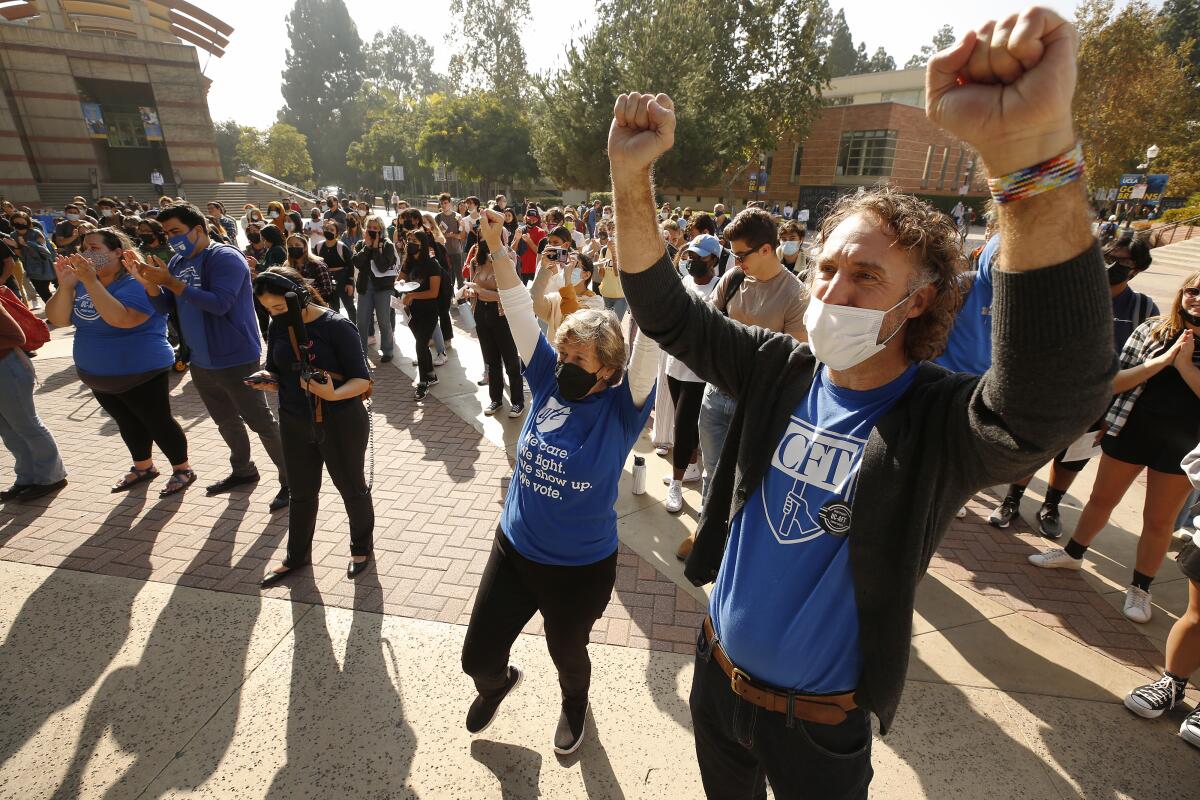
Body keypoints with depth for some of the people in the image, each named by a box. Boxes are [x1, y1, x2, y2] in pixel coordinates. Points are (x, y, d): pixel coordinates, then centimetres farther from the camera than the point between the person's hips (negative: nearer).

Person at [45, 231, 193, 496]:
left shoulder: (136, 284, -20)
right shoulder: (83, 283, 3)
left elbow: (121, 318, -36)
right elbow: (58, 319, -4)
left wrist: (90, 281, -35)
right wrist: (65, 286, -18)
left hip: (141, 374, -8)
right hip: (98, 376, 8)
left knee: (158, 422, 2)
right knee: (128, 424, 20)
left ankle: (182, 469, 17)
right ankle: (143, 467, 37)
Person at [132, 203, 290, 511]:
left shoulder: (225, 257, -14)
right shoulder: (178, 262, 11)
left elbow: (219, 303, -26)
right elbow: (167, 308, 10)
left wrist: (172, 282, -24)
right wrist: (151, 285, -8)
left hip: (235, 359, -9)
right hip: (201, 361, 9)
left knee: (261, 422, -4)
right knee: (226, 421, 19)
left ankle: (290, 480, 5)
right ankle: (243, 470, 36)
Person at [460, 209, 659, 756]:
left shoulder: (621, 406, -19)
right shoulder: (549, 381, -9)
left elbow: (648, 346, -34)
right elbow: (520, 312, -10)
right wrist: (496, 247, -16)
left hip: (581, 567, -3)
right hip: (512, 550, 4)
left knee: (567, 655, 23)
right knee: (477, 657, 17)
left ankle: (574, 705, 61)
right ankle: (498, 682, 56)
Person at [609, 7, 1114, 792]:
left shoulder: (939, 421, -24)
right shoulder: (781, 369, -12)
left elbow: (1061, 394, -45)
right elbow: (665, 310, -14)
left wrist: (1034, 147, -57)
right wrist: (631, 172, -27)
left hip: (821, 723, -3)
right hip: (718, 671, 4)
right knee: (725, 790, 30)